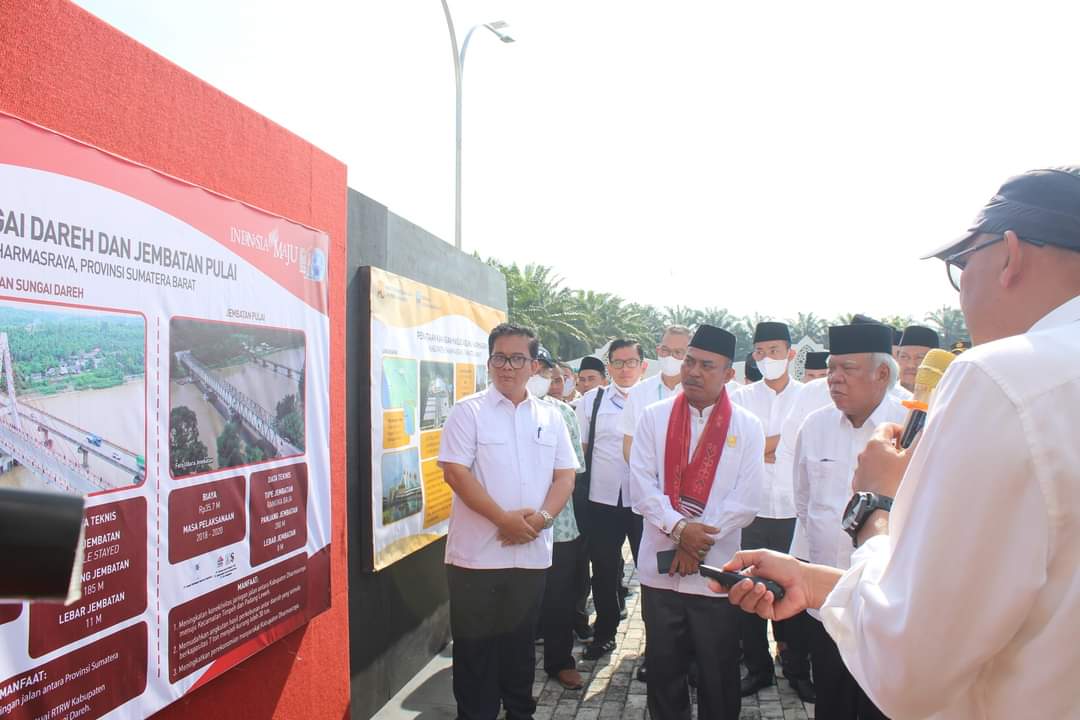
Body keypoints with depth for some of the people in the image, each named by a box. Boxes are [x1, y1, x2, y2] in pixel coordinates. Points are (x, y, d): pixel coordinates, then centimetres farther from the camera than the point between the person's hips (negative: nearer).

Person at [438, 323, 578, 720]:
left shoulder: (550, 416, 8)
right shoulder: (468, 411, -4)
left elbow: (565, 475, 7)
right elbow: (455, 473, -12)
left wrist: (542, 517, -11)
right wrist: (505, 519, -17)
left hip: (532, 553, 4)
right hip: (477, 554, -3)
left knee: (521, 642, 18)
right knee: (475, 647, 6)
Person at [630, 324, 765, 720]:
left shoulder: (747, 427, 0)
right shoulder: (654, 417, 2)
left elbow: (745, 499, -6)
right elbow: (642, 484, -4)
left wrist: (699, 540, -12)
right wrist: (680, 528, -17)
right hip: (659, 568, 1)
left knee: (718, 676, 12)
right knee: (663, 671, 15)